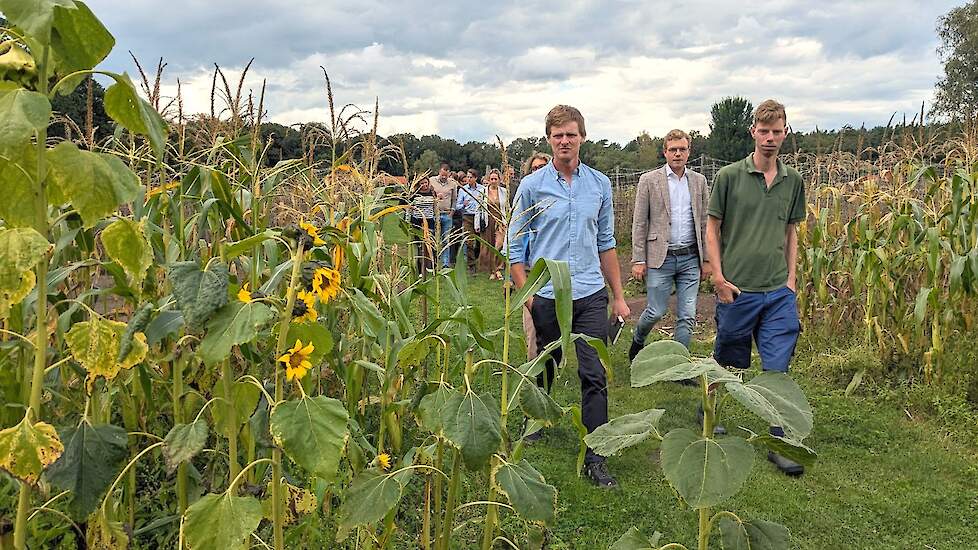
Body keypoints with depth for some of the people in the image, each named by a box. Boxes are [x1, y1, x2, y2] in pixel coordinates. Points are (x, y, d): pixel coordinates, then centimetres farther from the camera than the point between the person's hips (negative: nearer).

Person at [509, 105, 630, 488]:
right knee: (544, 369, 15)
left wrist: (618, 296, 11)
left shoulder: (600, 184, 8)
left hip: (591, 295, 2)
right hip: (547, 296, -1)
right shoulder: (532, 185, -1)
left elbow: (606, 242, 13)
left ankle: (595, 457, 4)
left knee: (594, 377, -3)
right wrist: (526, 293, -6)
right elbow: (514, 244, 2)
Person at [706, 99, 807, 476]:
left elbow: (791, 232, 16)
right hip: (737, 289, -3)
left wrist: (791, 278, 8)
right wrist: (719, 278, -8)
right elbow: (713, 229, -1)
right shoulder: (729, 176, -4)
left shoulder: (793, 181, 8)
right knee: (729, 360, 13)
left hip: (778, 292, 3)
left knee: (777, 367, 1)